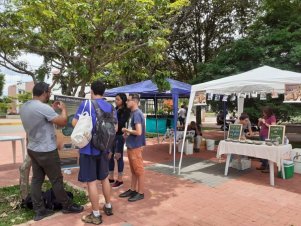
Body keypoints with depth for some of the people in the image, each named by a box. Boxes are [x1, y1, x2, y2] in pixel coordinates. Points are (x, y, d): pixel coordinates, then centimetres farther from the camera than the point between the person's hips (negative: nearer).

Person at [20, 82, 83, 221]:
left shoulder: (24, 107, 5)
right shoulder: (43, 107, -24)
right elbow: (62, 122, -18)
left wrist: (52, 109, 17)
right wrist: (63, 108, -2)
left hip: (33, 149, 9)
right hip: (46, 151, -9)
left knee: (36, 180, 12)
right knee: (56, 180, 5)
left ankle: (39, 211, 21)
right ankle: (67, 206, 20)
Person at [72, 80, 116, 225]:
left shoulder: (86, 104, -11)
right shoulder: (110, 107, 4)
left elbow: (74, 123, -7)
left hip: (89, 148, -5)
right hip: (104, 148, 6)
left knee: (91, 182, 3)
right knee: (104, 178, 19)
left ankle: (96, 215, 12)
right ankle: (108, 207, 32)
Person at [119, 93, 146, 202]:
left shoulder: (137, 114, -18)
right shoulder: (133, 113, 11)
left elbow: (138, 132, -25)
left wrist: (126, 130, -12)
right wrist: (128, 134, 6)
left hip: (136, 146, -10)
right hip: (131, 146, 10)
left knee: (139, 170, 2)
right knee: (133, 170, 17)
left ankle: (141, 193, 14)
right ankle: (132, 190, 29)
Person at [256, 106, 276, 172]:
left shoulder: (272, 117, -5)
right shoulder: (264, 117, 15)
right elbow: (259, 126, 21)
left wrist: (265, 123, -14)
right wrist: (259, 121, 2)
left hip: (268, 136, -7)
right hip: (261, 135, 7)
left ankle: (268, 167, -6)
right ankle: (263, 165, 16)